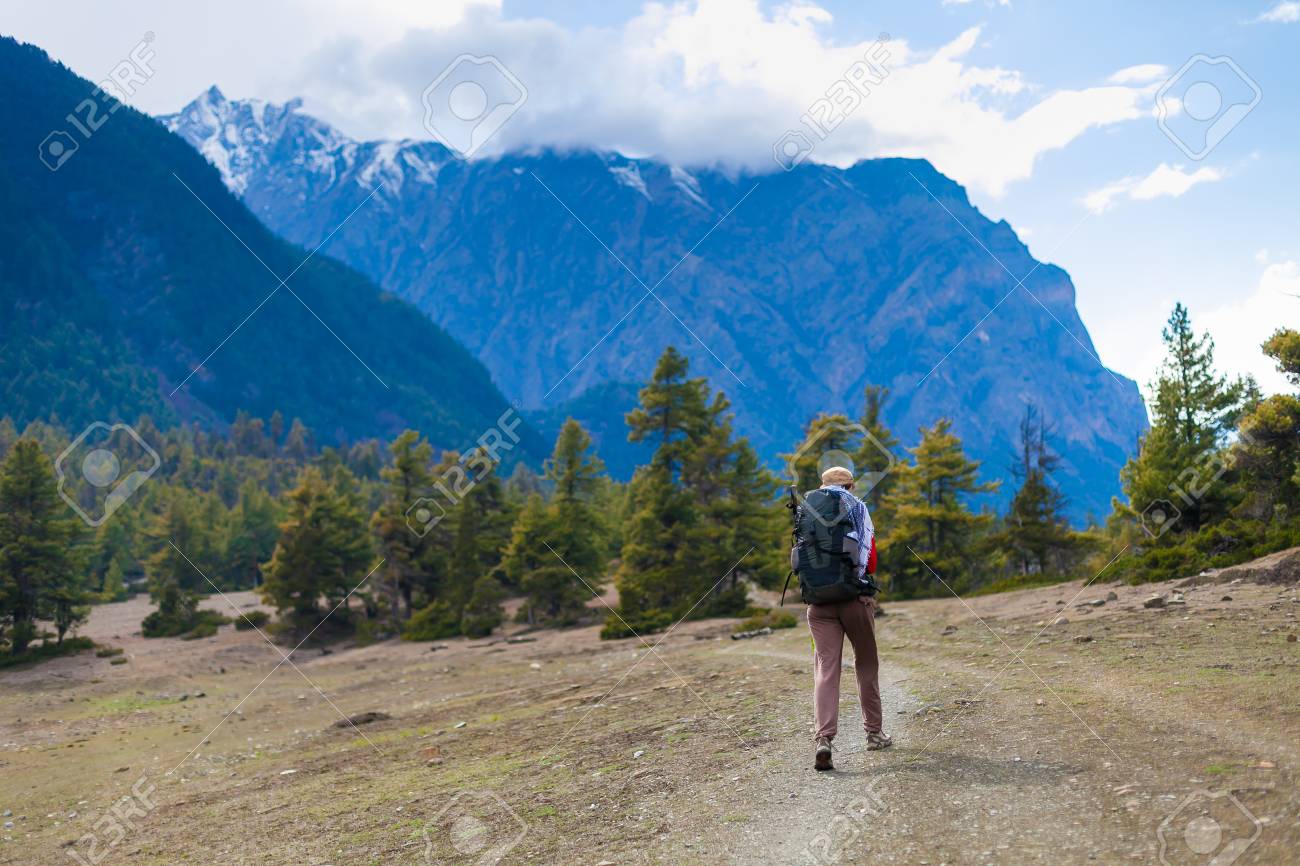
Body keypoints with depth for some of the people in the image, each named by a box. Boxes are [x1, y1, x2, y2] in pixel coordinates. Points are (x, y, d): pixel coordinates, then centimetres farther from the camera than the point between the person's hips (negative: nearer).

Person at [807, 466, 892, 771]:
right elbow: (868, 549, -3)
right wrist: (865, 587, 5)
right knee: (866, 664, 15)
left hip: (819, 600, 2)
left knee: (825, 669, -3)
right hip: (854, 596, -2)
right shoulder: (857, 506, 6)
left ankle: (823, 739, -19)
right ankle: (874, 732, 22)